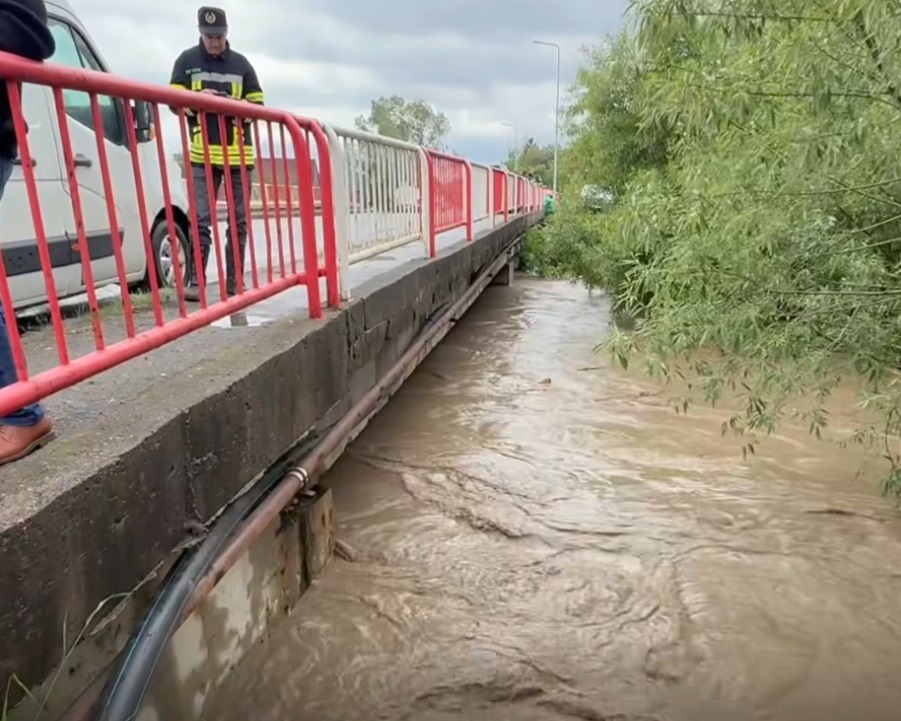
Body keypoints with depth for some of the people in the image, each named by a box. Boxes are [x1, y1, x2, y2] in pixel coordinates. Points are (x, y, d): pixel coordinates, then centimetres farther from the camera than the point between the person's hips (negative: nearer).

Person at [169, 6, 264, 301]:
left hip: (238, 153, 2)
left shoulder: (241, 63, 12)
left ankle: (235, 282, 11)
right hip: (203, 153, -1)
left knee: (238, 221, 4)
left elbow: (258, 104, 11)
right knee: (200, 219, -6)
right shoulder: (187, 61, 10)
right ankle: (195, 281, -2)